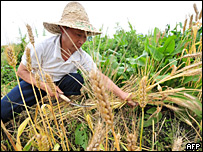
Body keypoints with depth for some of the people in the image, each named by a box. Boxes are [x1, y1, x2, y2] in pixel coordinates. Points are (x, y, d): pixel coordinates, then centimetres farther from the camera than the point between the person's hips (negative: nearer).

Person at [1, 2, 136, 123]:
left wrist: (123, 95, -30)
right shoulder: (41, 47, -29)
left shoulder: (83, 57, -21)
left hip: (60, 83, 2)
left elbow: (102, 78, -21)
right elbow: (22, 71, -17)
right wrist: (45, 85, -31)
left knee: (78, 80, -29)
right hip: (35, 82, -2)